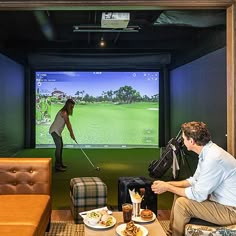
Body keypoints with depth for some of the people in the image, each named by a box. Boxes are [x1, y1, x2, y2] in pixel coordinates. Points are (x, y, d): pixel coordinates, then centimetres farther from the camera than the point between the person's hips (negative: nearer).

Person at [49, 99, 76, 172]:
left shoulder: (65, 112, 11)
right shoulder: (64, 112, -19)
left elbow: (68, 123, 9)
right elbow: (68, 124, -16)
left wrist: (71, 133, 5)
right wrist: (72, 134, -9)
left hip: (57, 131, 11)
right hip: (54, 131, -11)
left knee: (61, 146, 14)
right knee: (58, 146, -15)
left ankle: (60, 163, 23)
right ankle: (57, 166, -15)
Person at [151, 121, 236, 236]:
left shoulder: (213, 158, -29)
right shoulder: (207, 152, 2)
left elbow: (198, 195, -23)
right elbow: (195, 180, 13)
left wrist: (168, 187, -12)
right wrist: (168, 183, 4)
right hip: (221, 200, 9)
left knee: (182, 203, -15)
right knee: (179, 195, 9)